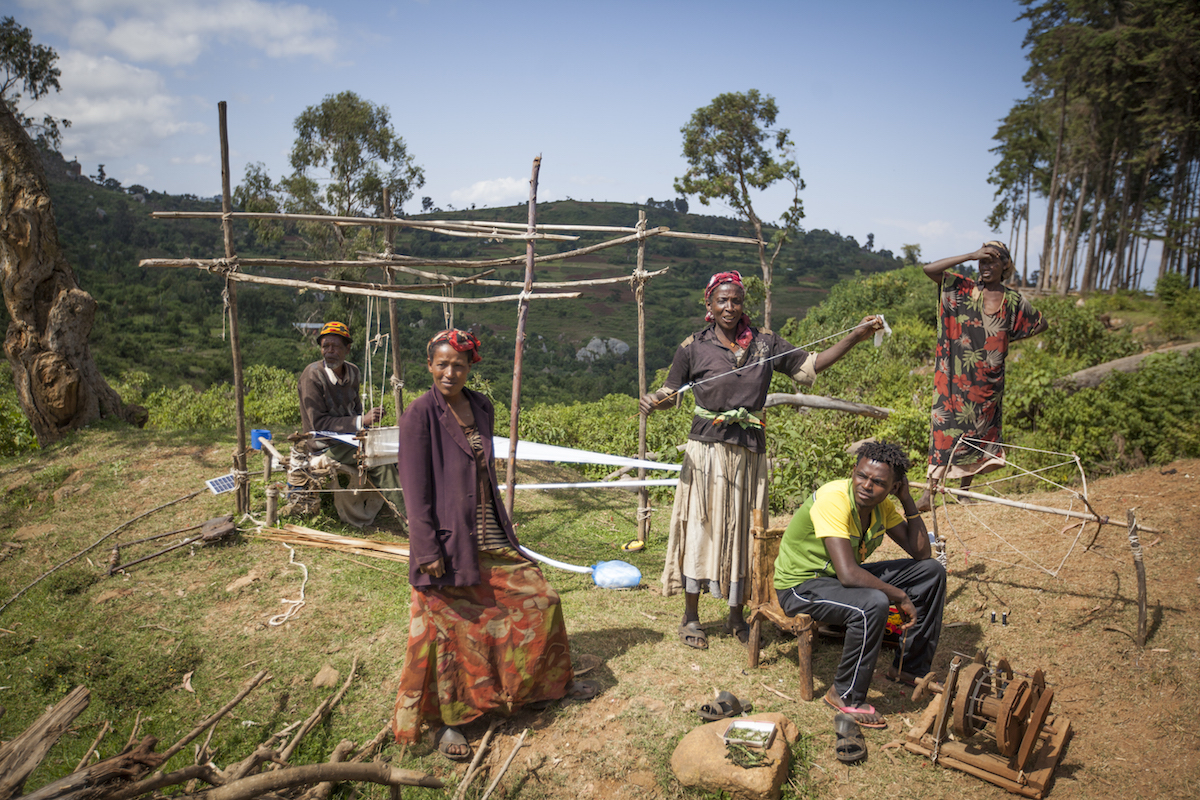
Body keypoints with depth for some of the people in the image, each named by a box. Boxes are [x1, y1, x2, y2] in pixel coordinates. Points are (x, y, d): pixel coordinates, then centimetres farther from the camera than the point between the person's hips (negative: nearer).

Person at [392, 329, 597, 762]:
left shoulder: (481, 408, 7)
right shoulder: (420, 414, -12)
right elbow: (416, 487, -14)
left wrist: (501, 527, 16)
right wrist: (428, 551, -17)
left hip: (489, 537, 7)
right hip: (447, 541, -7)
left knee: (540, 597, 12)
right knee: (449, 628, 3)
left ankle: (553, 681, 34)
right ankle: (447, 721, 22)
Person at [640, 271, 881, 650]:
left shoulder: (765, 343, 3)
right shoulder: (694, 347, -2)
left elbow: (809, 366, 7)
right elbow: (672, 392, 5)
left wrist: (855, 336, 1)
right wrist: (651, 402, -17)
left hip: (749, 452, 2)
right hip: (707, 450, -2)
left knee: (742, 531, 9)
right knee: (701, 528, 2)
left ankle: (736, 616, 26)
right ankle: (691, 617, 17)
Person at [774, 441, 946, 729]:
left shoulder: (881, 504, -4)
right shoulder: (833, 499, -30)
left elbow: (922, 552, -2)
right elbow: (848, 574, -36)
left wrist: (907, 500, -11)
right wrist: (901, 596, -25)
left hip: (843, 577, 9)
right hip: (801, 585, -8)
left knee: (932, 571, 5)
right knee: (873, 604, -36)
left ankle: (910, 667, 19)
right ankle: (846, 696, -13)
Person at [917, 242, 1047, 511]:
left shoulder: (1014, 300, 4)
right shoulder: (963, 289, -1)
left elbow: (1041, 324, 18)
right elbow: (930, 269, -13)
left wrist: (1007, 338, 9)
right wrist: (970, 256, -16)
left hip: (988, 380, 3)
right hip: (957, 376, -2)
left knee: (979, 432, 10)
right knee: (946, 426, -7)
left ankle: (965, 489, 21)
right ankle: (930, 491, -6)